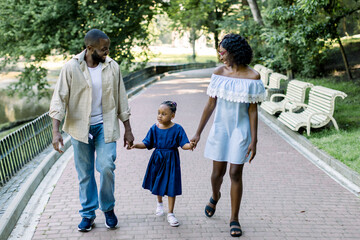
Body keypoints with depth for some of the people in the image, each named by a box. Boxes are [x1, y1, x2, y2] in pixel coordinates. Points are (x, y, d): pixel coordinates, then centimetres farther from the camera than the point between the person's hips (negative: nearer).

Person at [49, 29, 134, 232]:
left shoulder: (112, 67, -3)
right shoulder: (71, 68, -10)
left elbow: (121, 100, 6)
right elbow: (59, 99, -9)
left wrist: (128, 130, 8)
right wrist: (56, 131, -18)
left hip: (105, 126, 1)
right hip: (80, 127, 0)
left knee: (106, 167, -11)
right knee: (85, 173, 7)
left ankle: (108, 208, 13)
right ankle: (88, 214, 23)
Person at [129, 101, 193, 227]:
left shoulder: (177, 129, -11)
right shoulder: (154, 128, -4)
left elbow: (184, 144, -13)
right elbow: (147, 143, -1)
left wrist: (189, 145, -34)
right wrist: (136, 145, -17)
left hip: (171, 161, -3)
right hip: (157, 160, 3)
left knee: (171, 187, -1)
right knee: (157, 183, 20)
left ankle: (170, 214, 12)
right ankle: (159, 203, 50)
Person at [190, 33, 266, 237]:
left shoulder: (252, 77, -10)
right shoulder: (219, 73, -2)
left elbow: (253, 111, -7)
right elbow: (211, 104, 3)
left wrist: (253, 141, -10)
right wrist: (198, 133, 4)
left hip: (241, 129, -2)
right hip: (220, 128, 3)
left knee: (236, 174, 0)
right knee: (218, 172, 10)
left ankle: (234, 219, 15)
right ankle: (215, 197, 44)